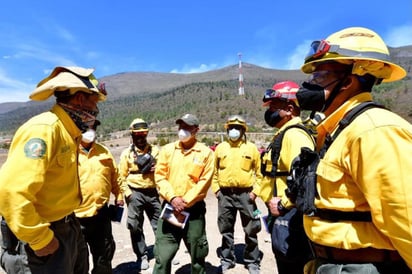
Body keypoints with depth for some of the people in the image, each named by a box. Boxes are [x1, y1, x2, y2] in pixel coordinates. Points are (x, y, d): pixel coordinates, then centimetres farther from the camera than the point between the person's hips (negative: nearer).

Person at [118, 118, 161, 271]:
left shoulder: (155, 150, 6)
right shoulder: (126, 153, 0)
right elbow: (122, 176, -2)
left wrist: (156, 168, -10)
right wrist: (128, 193, -10)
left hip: (153, 192, 2)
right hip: (135, 193, -1)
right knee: (135, 226, 7)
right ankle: (142, 255, 24)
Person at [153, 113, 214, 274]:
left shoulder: (206, 153, -3)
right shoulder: (167, 150, 5)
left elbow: (204, 182, -9)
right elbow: (160, 176, 0)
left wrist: (185, 202, -14)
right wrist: (172, 197, -13)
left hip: (194, 209, -1)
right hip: (169, 207, 2)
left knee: (197, 254, 15)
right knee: (162, 255, 4)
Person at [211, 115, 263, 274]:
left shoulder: (251, 148, 1)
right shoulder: (220, 148, 6)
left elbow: (259, 172, 3)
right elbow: (214, 171, 10)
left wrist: (255, 191, -4)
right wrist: (216, 189, 3)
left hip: (245, 194, -1)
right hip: (225, 194, 2)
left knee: (251, 230, 7)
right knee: (226, 230, 13)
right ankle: (227, 260, 30)